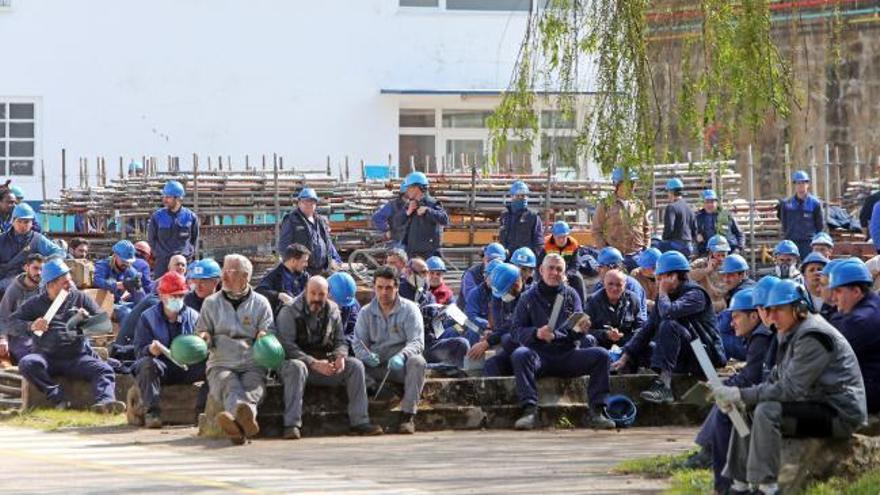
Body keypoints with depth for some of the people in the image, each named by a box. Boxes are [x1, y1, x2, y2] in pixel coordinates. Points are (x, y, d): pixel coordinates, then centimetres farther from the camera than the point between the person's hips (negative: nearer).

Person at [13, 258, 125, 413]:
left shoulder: (80, 298, 14)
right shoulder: (36, 303, 13)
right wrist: (31, 326, -11)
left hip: (78, 357, 1)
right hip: (47, 357, -1)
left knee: (105, 370, -25)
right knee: (27, 364, -31)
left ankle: (104, 401, -48)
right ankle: (58, 399, -33)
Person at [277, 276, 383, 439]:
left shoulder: (332, 311, 9)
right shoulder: (289, 312, -7)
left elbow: (341, 341, 13)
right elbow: (286, 346, -16)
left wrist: (340, 356, -13)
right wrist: (313, 363, -25)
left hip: (324, 364, 5)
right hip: (300, 361, -5)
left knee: (355, 365, -14)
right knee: (296, 367, -38)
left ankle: (360, 421, -15)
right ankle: (292, 424, -41)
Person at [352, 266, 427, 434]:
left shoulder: (409, 309, 2)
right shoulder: (366, 312, 11)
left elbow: (417, 342, -9)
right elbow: (358, 344, 4)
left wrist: (402, 356, -32)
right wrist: (367, 356, -22)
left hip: (402, 364, -2)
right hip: (376, 366, 2)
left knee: (417, 362, -35)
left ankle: (408, 415, -36)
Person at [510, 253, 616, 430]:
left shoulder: (571, 295, 14)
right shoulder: (529, 297, 11)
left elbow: (578, 336, 8)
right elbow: (518, 330, 2)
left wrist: (579, 330, -16)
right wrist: (536, 333, -18)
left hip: (567, 355, 2)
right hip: (539, 355, -2)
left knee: (601, 355, -22)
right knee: (519, 354, -34)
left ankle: (596, 412, -26)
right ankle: (529, 411, -38)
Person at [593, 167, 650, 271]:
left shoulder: (639, 205, 11)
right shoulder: (605, 205, 0)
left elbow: (646, 229, 19)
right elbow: (596, 231, 2)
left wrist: (646, 249, 9)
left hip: (637, 255, 3)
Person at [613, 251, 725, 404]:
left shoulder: (695, 294, -13)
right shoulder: (666, 296, 11)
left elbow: (669, 312, -31)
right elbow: (647, 329, 10)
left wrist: (662, 294, -11)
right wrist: (625, 358, 4)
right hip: (684, 358, 8)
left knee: (669, 325, -29)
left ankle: (664, 384, -36)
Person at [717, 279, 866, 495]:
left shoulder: (812, 337, -20)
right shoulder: (791, 335, 13)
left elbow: (790, 388, -25)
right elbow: (775, 379, 12)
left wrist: (742, 395, -23)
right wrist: (739, 397, -4)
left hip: (839, 413, -11)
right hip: (818, 405, 11)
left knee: (767, 411, -27)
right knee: (746, 411, 9)